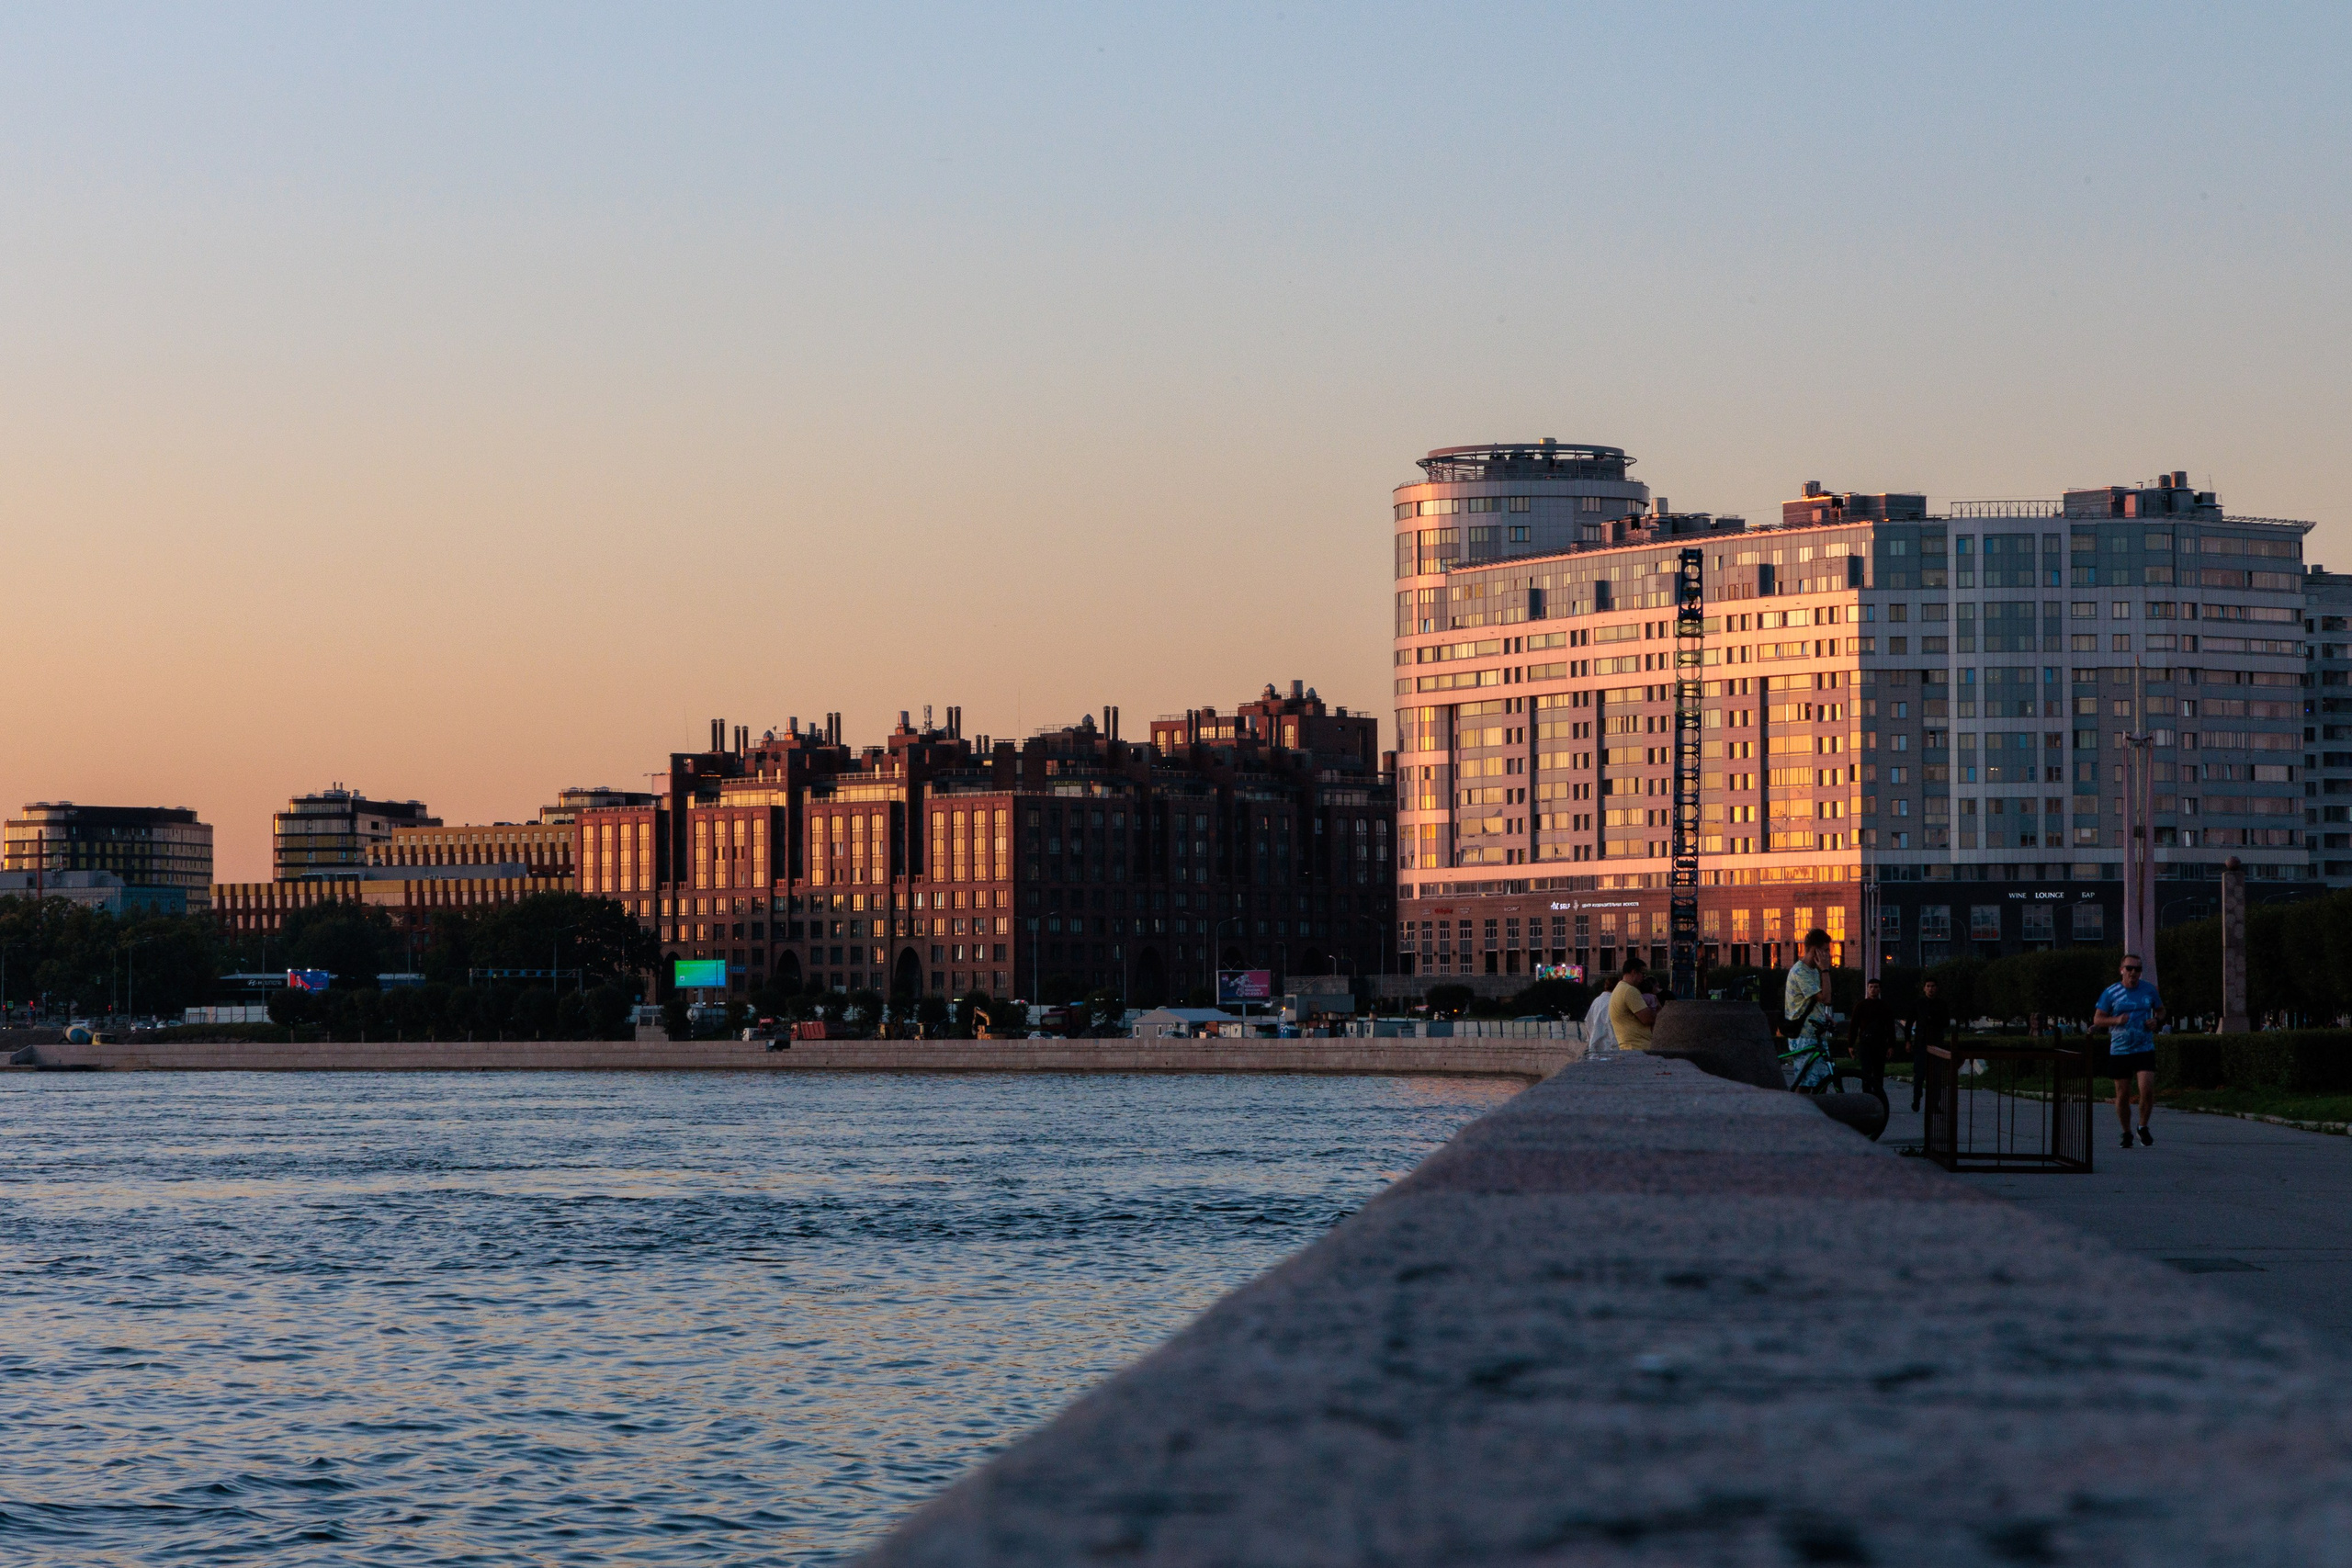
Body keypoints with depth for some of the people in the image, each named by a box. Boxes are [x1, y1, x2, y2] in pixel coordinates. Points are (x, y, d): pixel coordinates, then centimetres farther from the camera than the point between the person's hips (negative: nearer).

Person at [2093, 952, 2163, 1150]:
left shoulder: (2149, 990, 5)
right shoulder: (2110, 993, -1)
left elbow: (2161, 1010, 19)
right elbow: (2097, 1019, 2)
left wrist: (2156, 1020, -3)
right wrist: (2116, 1020, -17)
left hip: (2145, 1049, 0)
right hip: (2119, 1051, 0)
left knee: (2147, 1090, -15)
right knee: (2123, 1095, 2)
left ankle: (2143, 1127, 8)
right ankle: (2126, 1133, 20)